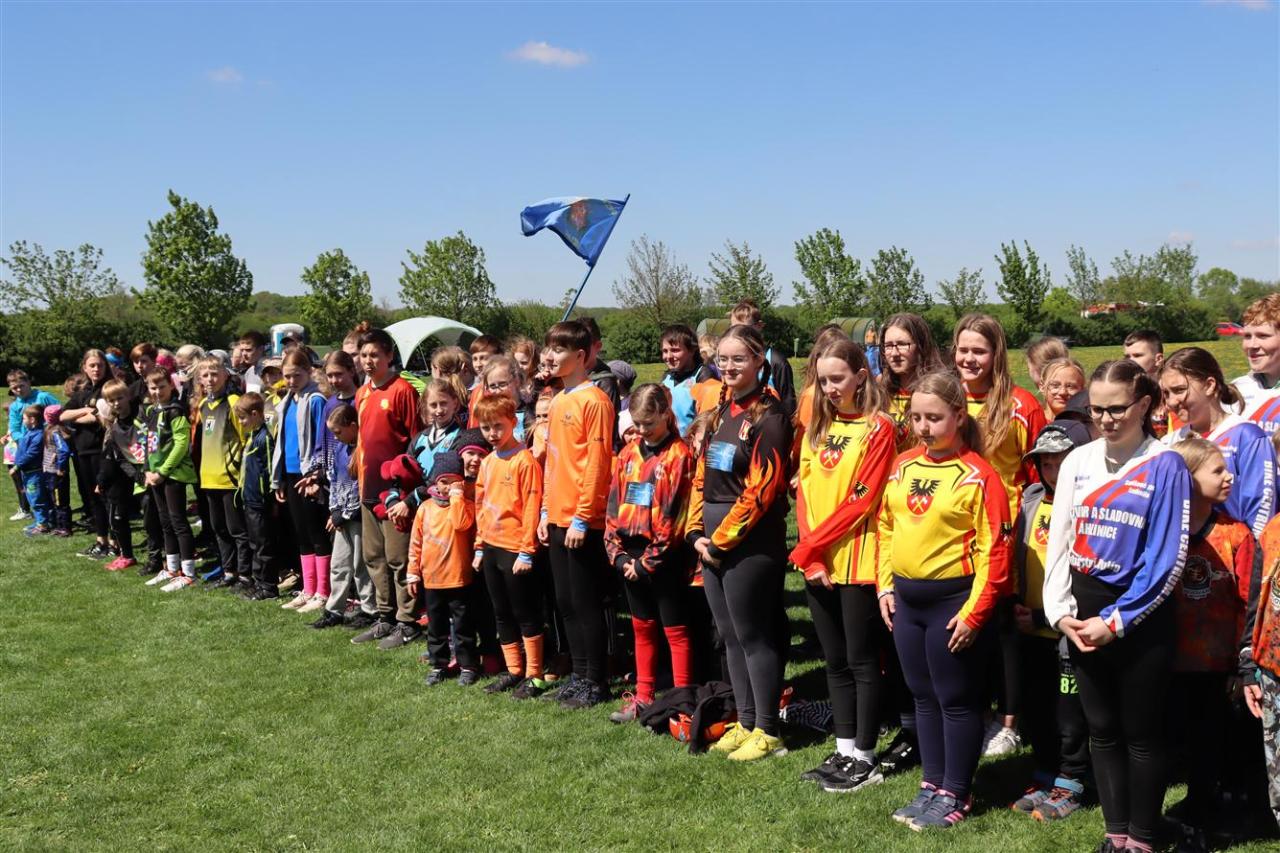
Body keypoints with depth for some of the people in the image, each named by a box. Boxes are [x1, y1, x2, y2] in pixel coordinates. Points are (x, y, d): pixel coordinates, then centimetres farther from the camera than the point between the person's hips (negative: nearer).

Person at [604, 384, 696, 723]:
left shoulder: (679, 455, -10)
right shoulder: (628, 453, 10)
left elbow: (674, 515, -14)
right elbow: (614, 505, 8)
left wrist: (649, 561, -14)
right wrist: (617, 552, -2)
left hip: (664, 558, -6)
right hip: (631, 555, 6)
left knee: (675, 630, 3)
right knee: (642, 628, 16)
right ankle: (643, 697, 26)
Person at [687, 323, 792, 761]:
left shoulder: (769, 415, -11)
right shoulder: (720, 412, 14)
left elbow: (760, 490, -16)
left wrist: (721, 540, -13)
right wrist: (698, 531, 3)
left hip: (751, 544, -8)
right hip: (712, 542, 8)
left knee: (753, 636, 0)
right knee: (730, 636, 14)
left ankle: (767, 731, 12)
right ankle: (745, 722, 26)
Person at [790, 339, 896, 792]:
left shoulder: (878, 429, -9)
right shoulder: (817, 427, 11)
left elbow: (861, 501, -14)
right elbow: (804, 492, 7)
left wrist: (811, 545, -14)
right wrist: (810, 556, -4)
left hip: (857, 563, -6)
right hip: (818, 564, 7)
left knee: (862, 662, 3)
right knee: (835, 662, 14)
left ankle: (865, 758, 14)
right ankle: (844, 751, 25)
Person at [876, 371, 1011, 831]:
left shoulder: (978, 475, -14)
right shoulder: (902, 466, 5)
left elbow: (994, 550, -14)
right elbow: (886, 526, 14)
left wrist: (974, 613, -16)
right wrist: (885, 586, 8)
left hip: (952, 599, -6)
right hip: (906, 598, 7)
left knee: (956, 699, 6)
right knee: (923, 695, 16)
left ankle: (956, 794, 19)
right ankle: (932, 784, 29)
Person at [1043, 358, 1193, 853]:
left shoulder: (1164, 465, -10)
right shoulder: (1078, 460, 4)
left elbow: (1167, 559, -13)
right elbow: (1059, 539, 7)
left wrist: (1116, 620, -14)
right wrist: (1061, 610, -3)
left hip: (1140, 615, -5)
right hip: (1083, 614, 5)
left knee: (1140, 735, 8)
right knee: (1101, 729, 14)